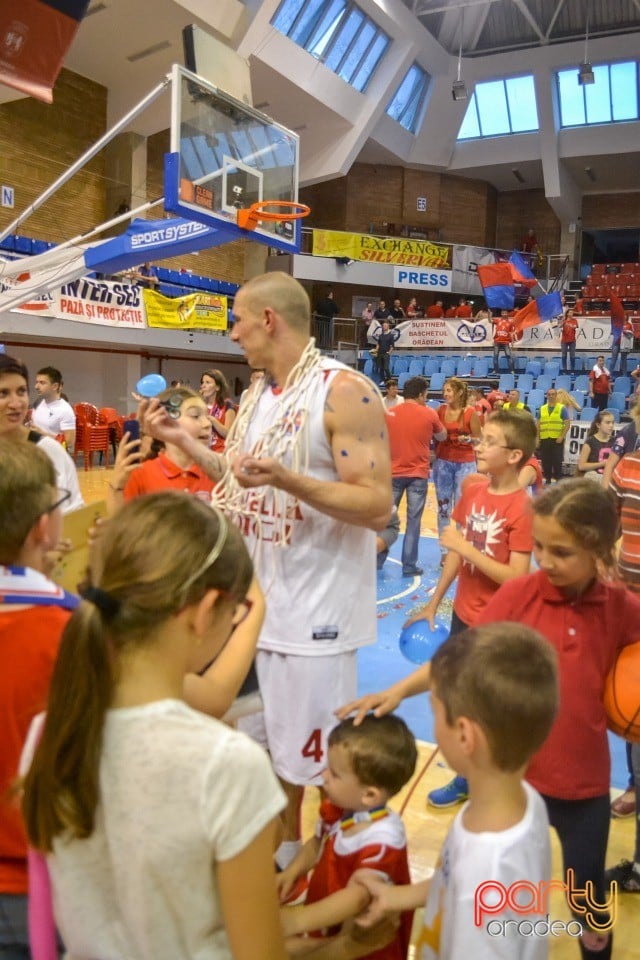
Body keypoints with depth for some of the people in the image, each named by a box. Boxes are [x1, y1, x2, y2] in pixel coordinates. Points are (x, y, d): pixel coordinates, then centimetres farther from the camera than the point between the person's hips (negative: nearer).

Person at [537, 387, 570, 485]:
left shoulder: (562, 408, 0)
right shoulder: (542, 409, 11)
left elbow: (567, 424, -4)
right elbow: (538, 424, 14)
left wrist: (561, 437, -13)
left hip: (557, 439, -4)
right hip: (544, 439, 4)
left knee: (557, 461, -3)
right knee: (545, 461, 6)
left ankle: (558, 479, 4)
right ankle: (547, 479, 17)